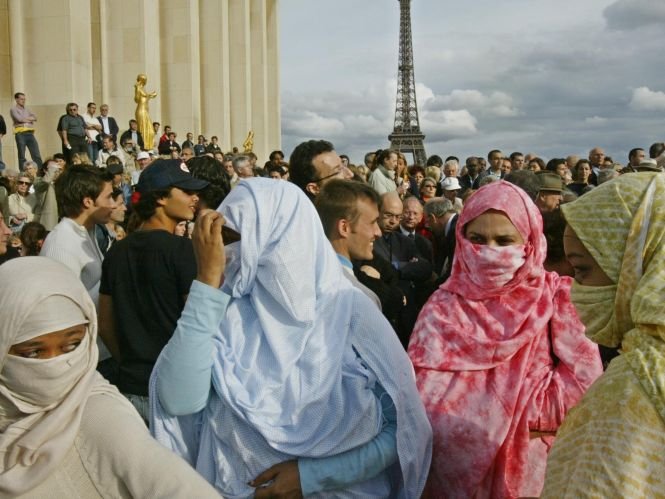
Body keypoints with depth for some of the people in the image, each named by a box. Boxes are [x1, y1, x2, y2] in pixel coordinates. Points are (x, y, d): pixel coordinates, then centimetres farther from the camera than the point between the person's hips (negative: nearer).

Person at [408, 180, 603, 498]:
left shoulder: (557, 299, -7)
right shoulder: (444, 308, -9)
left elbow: (583, 382, -17)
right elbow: (428, 403, -17)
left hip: (533, 469, 1)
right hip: (459, 471, -1)